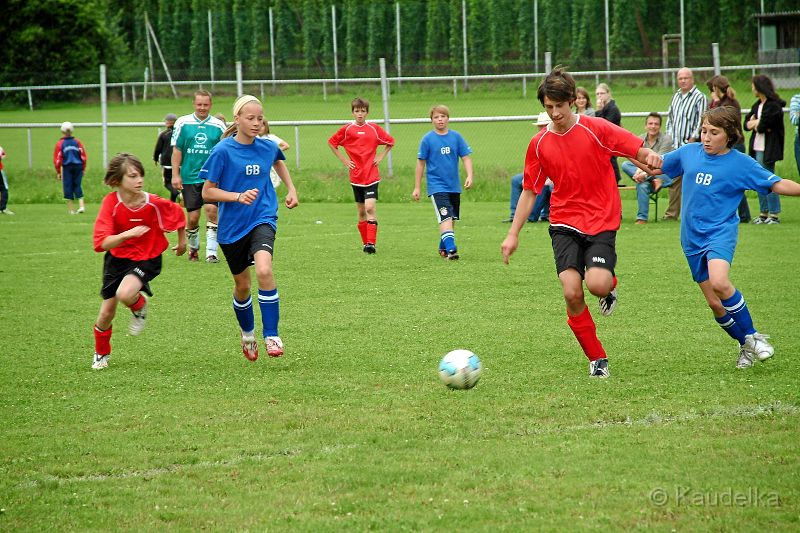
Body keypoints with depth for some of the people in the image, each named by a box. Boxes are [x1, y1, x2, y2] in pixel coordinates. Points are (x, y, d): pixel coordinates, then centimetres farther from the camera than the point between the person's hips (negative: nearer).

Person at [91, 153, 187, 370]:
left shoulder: (154, 204, -21)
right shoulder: (111, 202, -21)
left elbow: (178, 213, 2)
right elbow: (103, 243, -28)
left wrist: (182, 242, 15)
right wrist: (129, 234, -42)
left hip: (146, 259, -2)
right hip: (117, 258, 2)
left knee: (124, 294, -31)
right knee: (107, 313, 7)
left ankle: (140, 306, 6)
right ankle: (101, 353, 35)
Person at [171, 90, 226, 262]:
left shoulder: (218, 125, 3)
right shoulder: (183, 123, 2)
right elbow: (176, 150, 4)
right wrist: (175, 175, -1)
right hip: (189, 177, 1)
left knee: (211, 209, -16)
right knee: (192, 217, 3)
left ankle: (211, 252, -11)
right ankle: (193, 248, 27)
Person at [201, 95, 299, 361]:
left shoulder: (268, 147, 0)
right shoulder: (223, 151, -12)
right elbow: (207, 192, -9)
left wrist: (291, 188, 18)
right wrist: (238, 196, -22)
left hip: (262, 219, 1)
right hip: (232, 227, -1)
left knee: (264, 270, -27)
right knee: (242, 285, 13)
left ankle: (272, 336, -19)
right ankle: (247, 334, 41)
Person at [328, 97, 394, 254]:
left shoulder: (374, 128, 0)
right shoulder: (347, 129, 0)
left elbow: (390, 142, 15)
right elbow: (331, 143, 13)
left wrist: (381, 157, 3)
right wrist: (343, 160, 5)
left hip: (372, 175, -2)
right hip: (356, 175, 2)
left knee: (370, 208, -15)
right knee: (361, 211, 9)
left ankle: (371, 243, -17)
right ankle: (366, 243, 20)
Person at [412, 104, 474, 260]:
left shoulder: (456, 136, 1)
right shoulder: (427, 139, -5)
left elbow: (466, 157, 4)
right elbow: (421, 163, 1)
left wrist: (469, 176, -13)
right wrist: (417, 187, 2)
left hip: (454, 186, 4)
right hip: (436, 186, -4)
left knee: (452, 219, 13)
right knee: (445, 218, -18)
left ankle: (443, 247, 30)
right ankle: (450, 249, -25)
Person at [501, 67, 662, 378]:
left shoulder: (596, 129, -3)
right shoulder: (539, 144, 6)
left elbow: (640, 151, -4)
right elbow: (529, 191, 14)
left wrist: (649, 157, -29)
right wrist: (513, 234, 9)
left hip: (601, 221, -2)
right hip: (564, 223, 2)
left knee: (597, 284, -23)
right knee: (571, 292, -15)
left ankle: (610, 285, 17)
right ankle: (597, 359, 2)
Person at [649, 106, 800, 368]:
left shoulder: (741, 163, -5)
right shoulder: (689, 152, 6)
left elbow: (777, 184, -5)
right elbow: (659, 165, 20)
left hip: (721, 231, -5)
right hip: (692, 238, 5)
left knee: (719, 283, -31)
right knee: (715, 303, 4)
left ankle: (753, 336, -13)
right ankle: (746, 346, 25)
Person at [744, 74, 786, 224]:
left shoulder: (774, 106, -13)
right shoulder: (757, 105, 14)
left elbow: (762, 127, -19)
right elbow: (746, 124, 10)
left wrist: (755, 123, 0)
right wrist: (758, 122, -9)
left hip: (767, 149, -9)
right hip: (757, 148, 9)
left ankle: (774, 214, -2)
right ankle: (764, 213, 17)